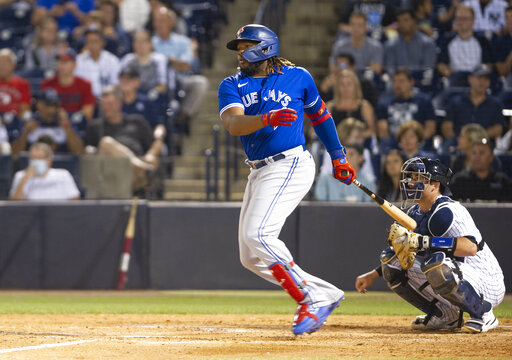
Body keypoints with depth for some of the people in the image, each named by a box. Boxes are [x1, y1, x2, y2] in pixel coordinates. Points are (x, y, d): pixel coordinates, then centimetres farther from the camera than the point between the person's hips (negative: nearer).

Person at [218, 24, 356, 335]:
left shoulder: (298, 77, 3)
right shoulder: (233, 86, 7)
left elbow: (319, 114, 19)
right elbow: (233, 124, -13)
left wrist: (338, 156, 22)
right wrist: (266, 119, -32)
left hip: (291, 166, -6)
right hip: (259, 173, 6)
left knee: (258, 234, -25)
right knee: (251, 258, 4)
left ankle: (311, 301, -20)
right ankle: (325, 294, 9)